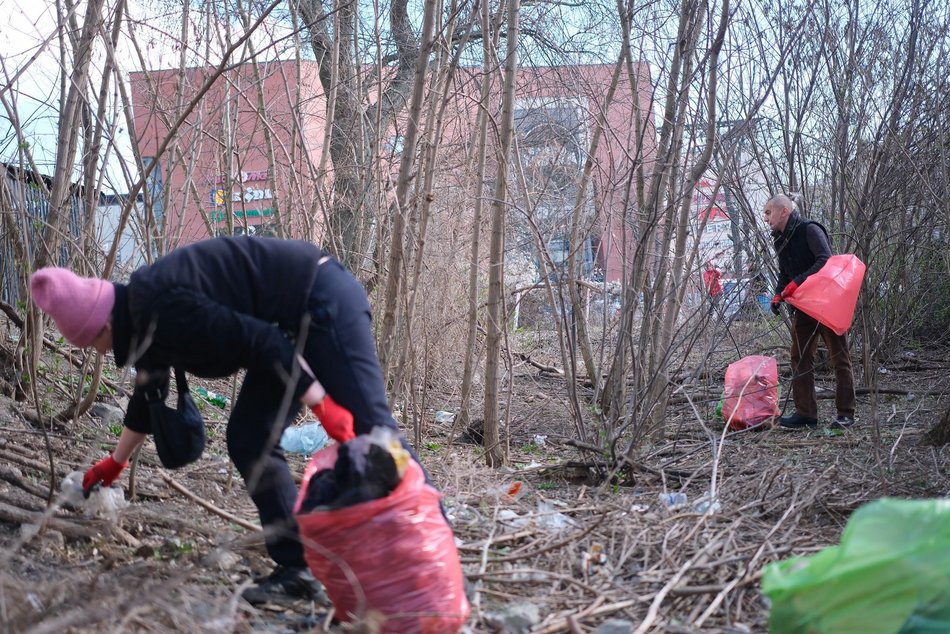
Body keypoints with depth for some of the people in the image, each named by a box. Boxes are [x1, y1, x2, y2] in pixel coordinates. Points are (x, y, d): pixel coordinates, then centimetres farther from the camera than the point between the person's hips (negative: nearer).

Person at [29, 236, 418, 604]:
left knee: (369, 427, -14)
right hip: (294, 323, 10)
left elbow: (259, 342, -26)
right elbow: (149, 392, 27)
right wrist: (116, 461, 40)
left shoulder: (163, 309, -22)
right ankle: (296, 569, 3)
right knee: (248, 440, 3)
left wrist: (322, 405, -25)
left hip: (324, 301, -10)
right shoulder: (144, 318, 10)